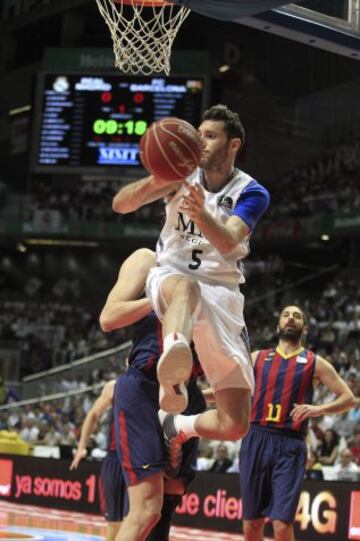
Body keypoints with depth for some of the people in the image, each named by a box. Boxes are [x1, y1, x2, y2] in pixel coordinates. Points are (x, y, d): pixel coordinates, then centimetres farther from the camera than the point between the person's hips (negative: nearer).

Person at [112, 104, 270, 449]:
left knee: (235, 425, -8)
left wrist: (201, 214, -42)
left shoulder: (252, 193, -2)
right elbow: (120, 204, -6)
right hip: (169, 278, 0)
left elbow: (229, 244, -22)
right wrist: (157, 181, -25)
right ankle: (173, 364, -76)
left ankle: (176, 426, 25)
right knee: (185, 285, -44)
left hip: (220, 294, 1)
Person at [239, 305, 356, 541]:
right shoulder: (258, 358, 13)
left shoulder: (315, 363, 7)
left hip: (290, 445, -2)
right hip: (256, 440, 3)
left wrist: (319, 409, -12)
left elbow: (349, 399, 4)